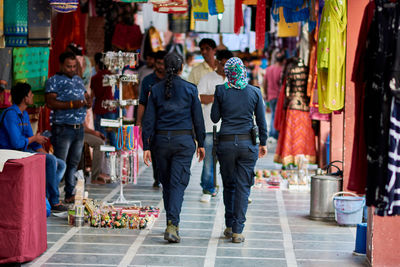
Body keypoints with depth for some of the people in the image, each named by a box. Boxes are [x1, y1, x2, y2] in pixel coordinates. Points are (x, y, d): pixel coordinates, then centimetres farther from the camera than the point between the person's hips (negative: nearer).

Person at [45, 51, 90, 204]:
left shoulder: (79, 80, 19)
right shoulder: (54, 81, -3)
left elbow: (86, 97, 25)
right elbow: (50, 103, -13)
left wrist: (88, 102, 0)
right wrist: (72, 104, -21)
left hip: (79, 128, 7)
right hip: (63, 129, -7)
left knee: (73, 163, 10)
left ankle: (70, 194, 18)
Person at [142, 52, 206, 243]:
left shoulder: (156, 90, 1)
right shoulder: (190, 89, -3)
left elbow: (149, 120, 0)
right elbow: (198, 119, 0)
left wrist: (146, 146, 3)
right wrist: (201, 144, 9)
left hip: (161, 140, 2)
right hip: (184, 140, -2)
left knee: (166, 182, 16)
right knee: (178, 183, -3)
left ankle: (172, 223, 25)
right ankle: (172, 225, -16)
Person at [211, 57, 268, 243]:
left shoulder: (221, 91, -4)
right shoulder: (255, 92, -1)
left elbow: (215, 118, 4)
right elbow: (261, 121, 2)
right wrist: (263, 143, 11)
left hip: (226, 143, 0)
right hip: (247, 143, 0)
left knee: (229, 185, 16)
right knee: (243, 187, 3)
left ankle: (229, 226, 22)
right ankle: (237, 231, 0)